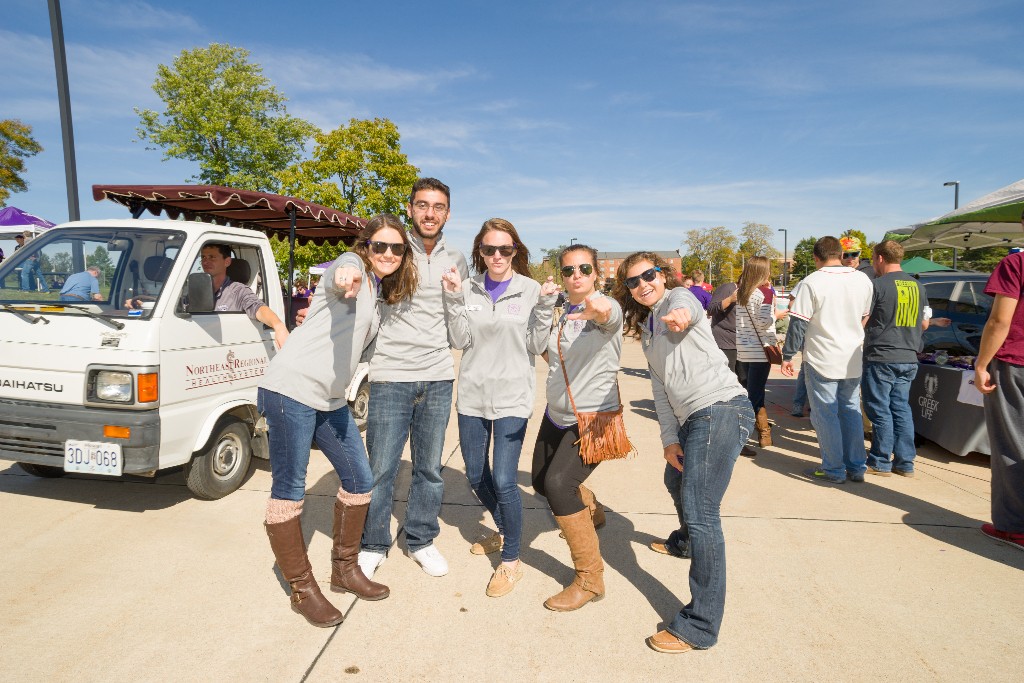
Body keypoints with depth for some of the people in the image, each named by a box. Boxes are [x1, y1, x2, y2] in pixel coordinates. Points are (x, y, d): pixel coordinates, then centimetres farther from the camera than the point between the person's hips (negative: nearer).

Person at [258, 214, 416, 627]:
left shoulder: (379, 293, 17)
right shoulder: (353, 266, -7)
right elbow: (342, 271, -35)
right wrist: (345, 277, -55)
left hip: (330, 398, 9)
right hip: (292, 389, -9)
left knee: (360, 480, 12)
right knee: (289, 490, 1)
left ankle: (345, 570, 29)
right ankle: (303, 590, 14)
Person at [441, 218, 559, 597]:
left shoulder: (530, 290, -3)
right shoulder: (469, 289, 3)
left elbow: (537, 346, -4)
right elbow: (461, 341, -3)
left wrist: (546, 306, -16)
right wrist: (453, 298, -11)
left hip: (513, 398, -4)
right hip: (472, 395, 4)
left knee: (504, 482, -8)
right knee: (476, 477, 15)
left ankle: (511, 560, 14)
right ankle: (504, 531, 42)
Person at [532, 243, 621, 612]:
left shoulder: (607, 307, -17)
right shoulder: (559, 309, 2)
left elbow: (610, 316, -44)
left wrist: (599, 311, -64)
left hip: (593, 418, -8)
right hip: (557, 414, 8)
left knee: (559, 483, -24)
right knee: (542, 482, 21)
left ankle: (590, 579, -6)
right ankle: (591, 511, 54)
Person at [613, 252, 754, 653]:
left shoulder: (679, 297, -3)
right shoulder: (647, 331, 20)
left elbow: (685, 308, -31)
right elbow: (660, 388, 15)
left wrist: (681, 315, -55)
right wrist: (669, 438, 5)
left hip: (721, 409, -10)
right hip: (691, 418, 10)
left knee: (700, 510, -14)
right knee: (676, 481, 32)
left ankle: (700, 627, -8)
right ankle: (686, 541, 63)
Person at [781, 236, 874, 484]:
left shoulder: (811, 283, -13)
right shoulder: (863, 280, 3)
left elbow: (798, 324, -13)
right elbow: (866, 318, 15)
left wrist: (788, 355, -5)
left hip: (822, 361, -6)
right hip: (853, 360, 6)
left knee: (825, 414, 3)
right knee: (851, 412, 15)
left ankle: (834, 470, 9)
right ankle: (856, 467, 22)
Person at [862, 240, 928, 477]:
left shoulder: (878, 284, -11)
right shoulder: (916, 286, 11)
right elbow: (924, 324, 19)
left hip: (881, 357, -7)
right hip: (908, 358, 7)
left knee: (880, 410, 1)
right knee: (901, 408, 12)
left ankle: (880, 462, 8)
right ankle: (905, 462, 16)